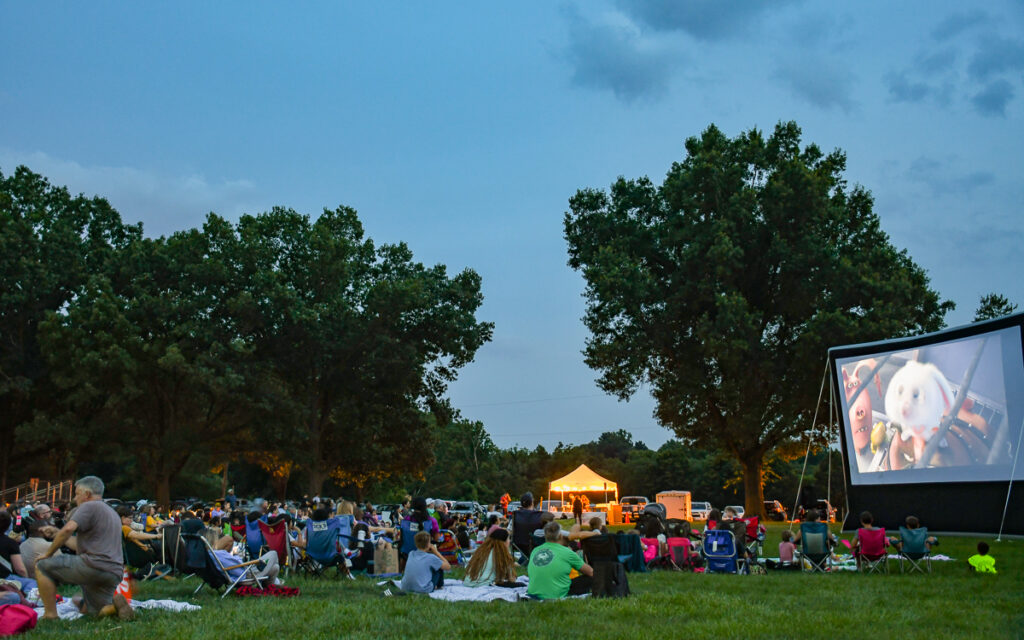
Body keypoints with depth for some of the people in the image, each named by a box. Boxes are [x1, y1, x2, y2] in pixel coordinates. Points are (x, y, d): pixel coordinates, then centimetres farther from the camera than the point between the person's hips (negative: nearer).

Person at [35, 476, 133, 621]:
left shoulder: (89, 507, -1)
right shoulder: (113, 513, 28)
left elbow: (68, 529, -16)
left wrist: (48, 553, -5)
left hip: (94, 565, -9)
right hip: (114, 573, 9)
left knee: (42, 566, 3)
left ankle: (50, 615, -3)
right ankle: (116, 604, -7)